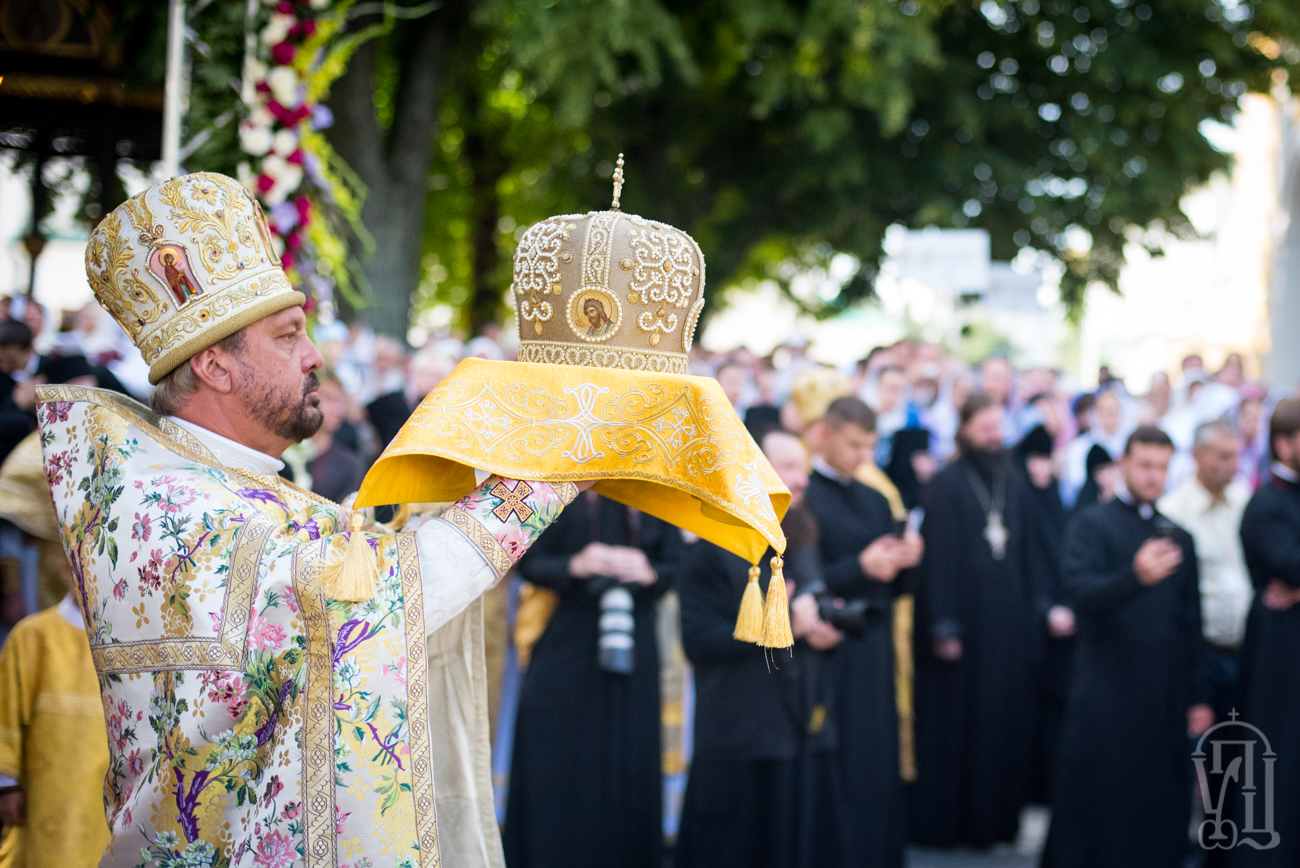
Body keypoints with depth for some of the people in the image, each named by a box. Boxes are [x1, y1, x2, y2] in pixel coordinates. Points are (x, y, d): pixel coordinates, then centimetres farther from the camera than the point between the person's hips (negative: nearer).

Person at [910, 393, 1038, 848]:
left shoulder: (1013, 483, 10)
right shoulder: (946, 483, -7)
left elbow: (1025, 553, 12)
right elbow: (938, 555, -11)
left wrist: (1030, 616, 7)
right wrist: (942, 625, -15)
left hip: (1007, 619, 5)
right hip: (963, 617, -5)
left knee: (1005, 720, 6)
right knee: (952, 720, 0)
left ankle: (992, 818, 14)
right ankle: (941, 821, 8)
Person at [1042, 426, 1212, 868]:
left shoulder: (1179, 537, 16)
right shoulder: (1092, 524, 0)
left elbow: (1190, 626, 18)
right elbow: (1083, 593, -18)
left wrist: (1197, 697, 12)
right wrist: (1136, 576, -36)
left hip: (1164, 697, 5)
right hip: (1105, 694, -5)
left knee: (1160, 810, 2)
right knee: (1094, 803, -4)